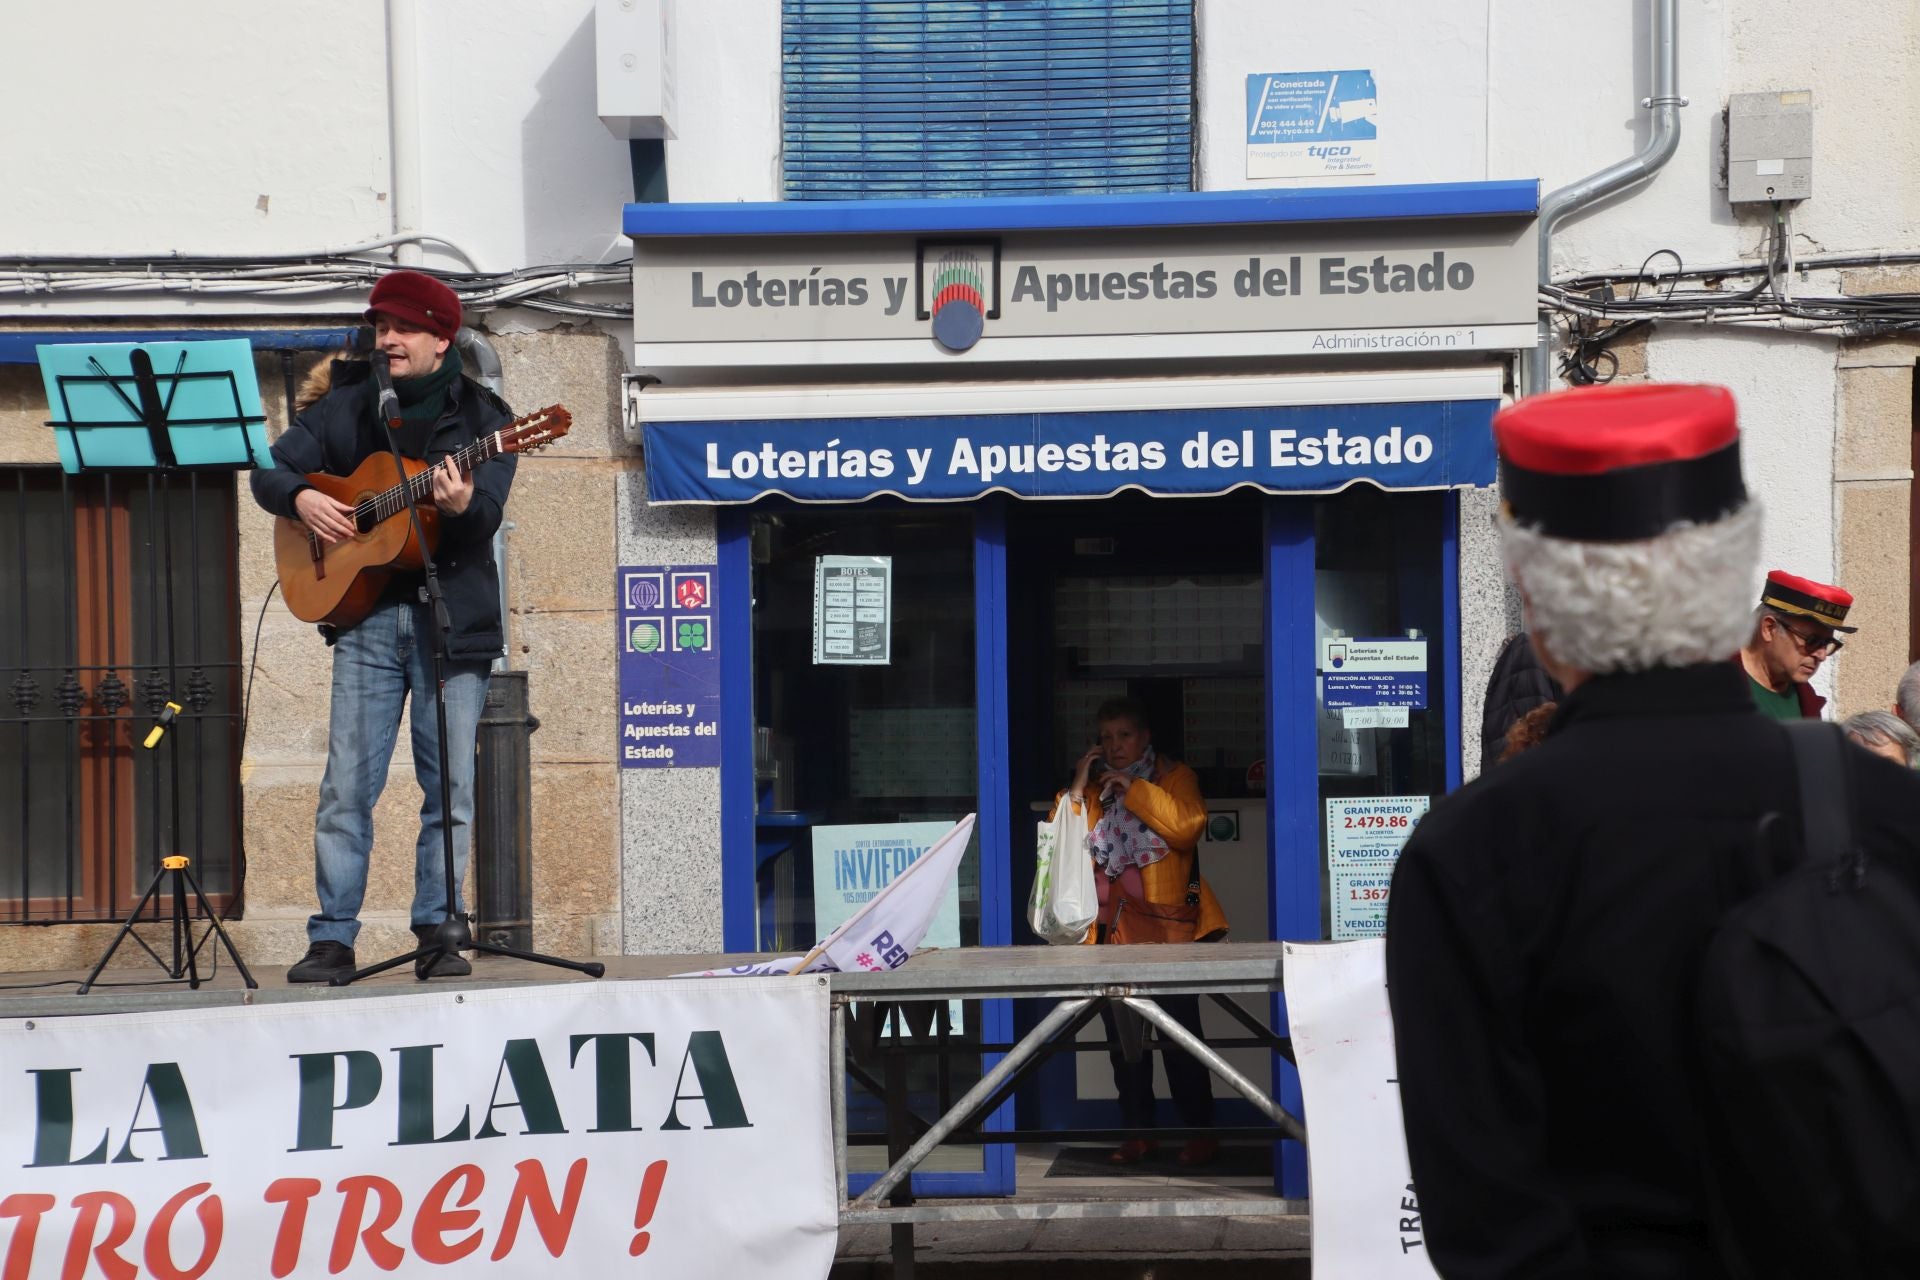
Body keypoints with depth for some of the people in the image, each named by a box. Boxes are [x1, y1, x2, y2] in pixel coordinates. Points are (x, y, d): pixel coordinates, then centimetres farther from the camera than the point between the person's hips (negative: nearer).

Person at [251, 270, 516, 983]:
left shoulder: (480, 414, 3)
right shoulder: (347, 405, 12)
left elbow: (487, 517, -9)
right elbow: (271, 469, 14)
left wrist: (462, 506, -31)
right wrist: (302, 499, -7)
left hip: (453, 619, -2)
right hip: (365, 613, 2)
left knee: (450, 788, 1)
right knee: (346, 785, -2)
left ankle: (437, 933, 11)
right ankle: (332, 939, 4)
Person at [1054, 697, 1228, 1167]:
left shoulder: (1173, 776, 5)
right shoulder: (1091, 786, 16)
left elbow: (1188, 827, -15)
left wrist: (1134, 788, -14)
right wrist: (1077, 788, -4)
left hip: (1167, 926, -4)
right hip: (1112, 929, 5)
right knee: (1122, 1036, 7)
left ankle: (1200, 1131, 4)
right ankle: (1138, 1131, 15)